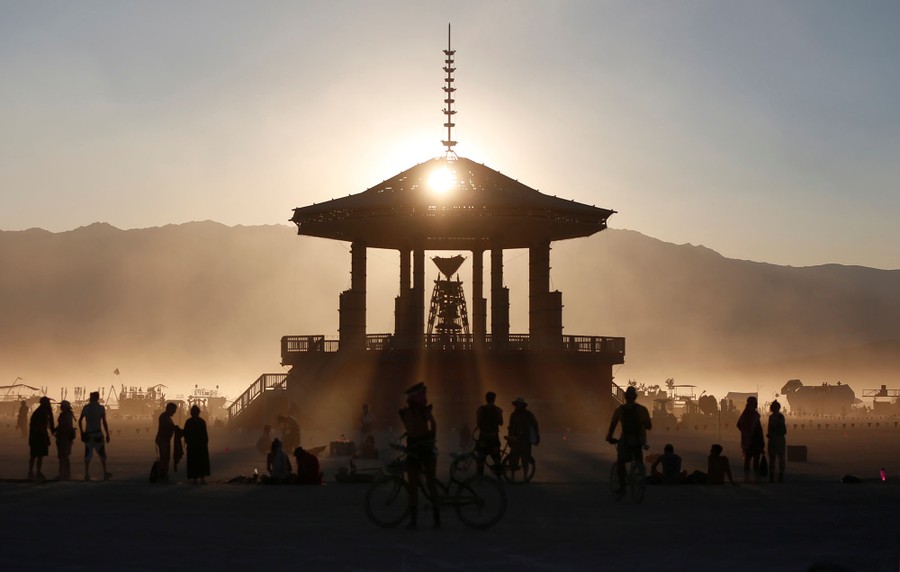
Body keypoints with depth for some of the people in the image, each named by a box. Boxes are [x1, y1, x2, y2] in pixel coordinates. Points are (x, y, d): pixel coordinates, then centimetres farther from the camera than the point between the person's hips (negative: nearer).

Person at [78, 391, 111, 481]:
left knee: (88, 455, 7)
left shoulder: (85, 408, 4)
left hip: (88, 434, 3)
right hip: (97, 434, -3)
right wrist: (107, 435, -3)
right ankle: (105, 473, 11)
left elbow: (80, 421, 4)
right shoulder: (101, 408, -5)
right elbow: (104, 422, -8)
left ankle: (87, 475, 3)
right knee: (102, 455, 9)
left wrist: (82, 433, 12)